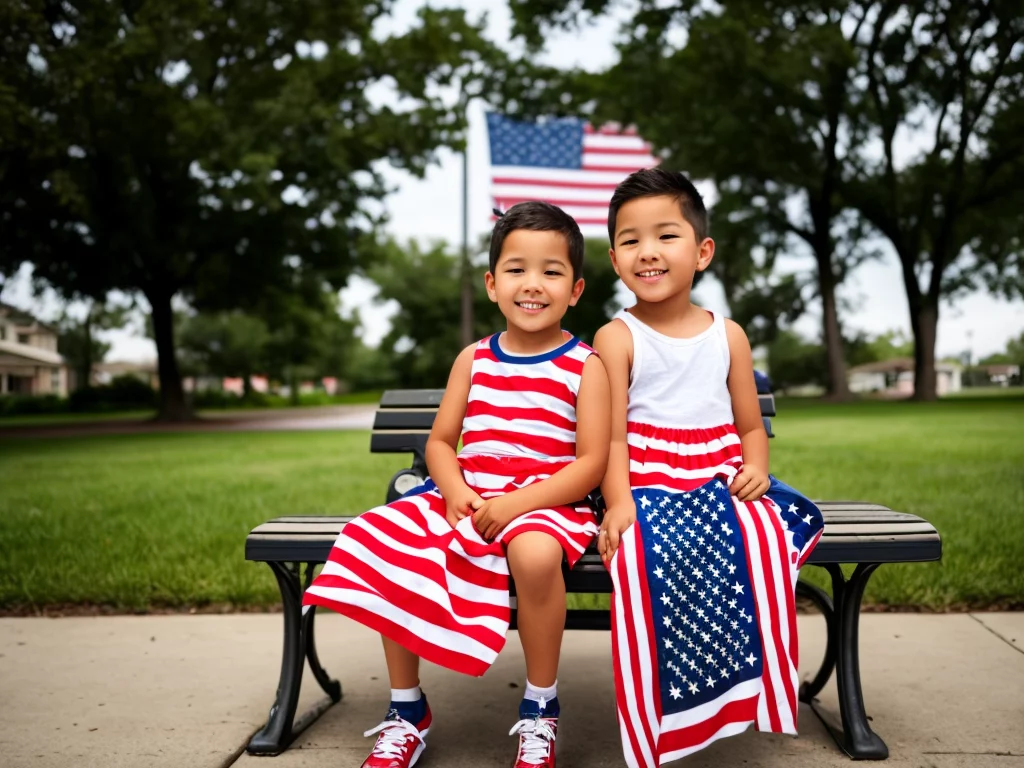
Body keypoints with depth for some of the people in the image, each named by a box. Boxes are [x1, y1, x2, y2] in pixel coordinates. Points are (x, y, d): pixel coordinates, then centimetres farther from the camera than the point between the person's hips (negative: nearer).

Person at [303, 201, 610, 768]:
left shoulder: (585, 366, -2)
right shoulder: (474, 359, 11)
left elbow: (592, 462, -9)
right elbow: (440, 441, 12)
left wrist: (516, 503, -20)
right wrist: (456, 493, -10)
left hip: (545, 502, -5)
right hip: (466, 495, 5)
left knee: (534, 551, -38)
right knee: (383, 543, -18)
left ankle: (540, 710, -12)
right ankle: (407, 711, -1)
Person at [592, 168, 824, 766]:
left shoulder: (728, 335, 13)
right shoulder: (617, 337, 3)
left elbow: (751, 426, 17)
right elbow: (611, 435, -6)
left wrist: (754, 469, -6)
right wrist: (618, 503, -23)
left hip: (721, 482, 3)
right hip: (647, 487, -3)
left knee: (762, 535, -31)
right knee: (645, 551, -35)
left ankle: (758, 689, -11)